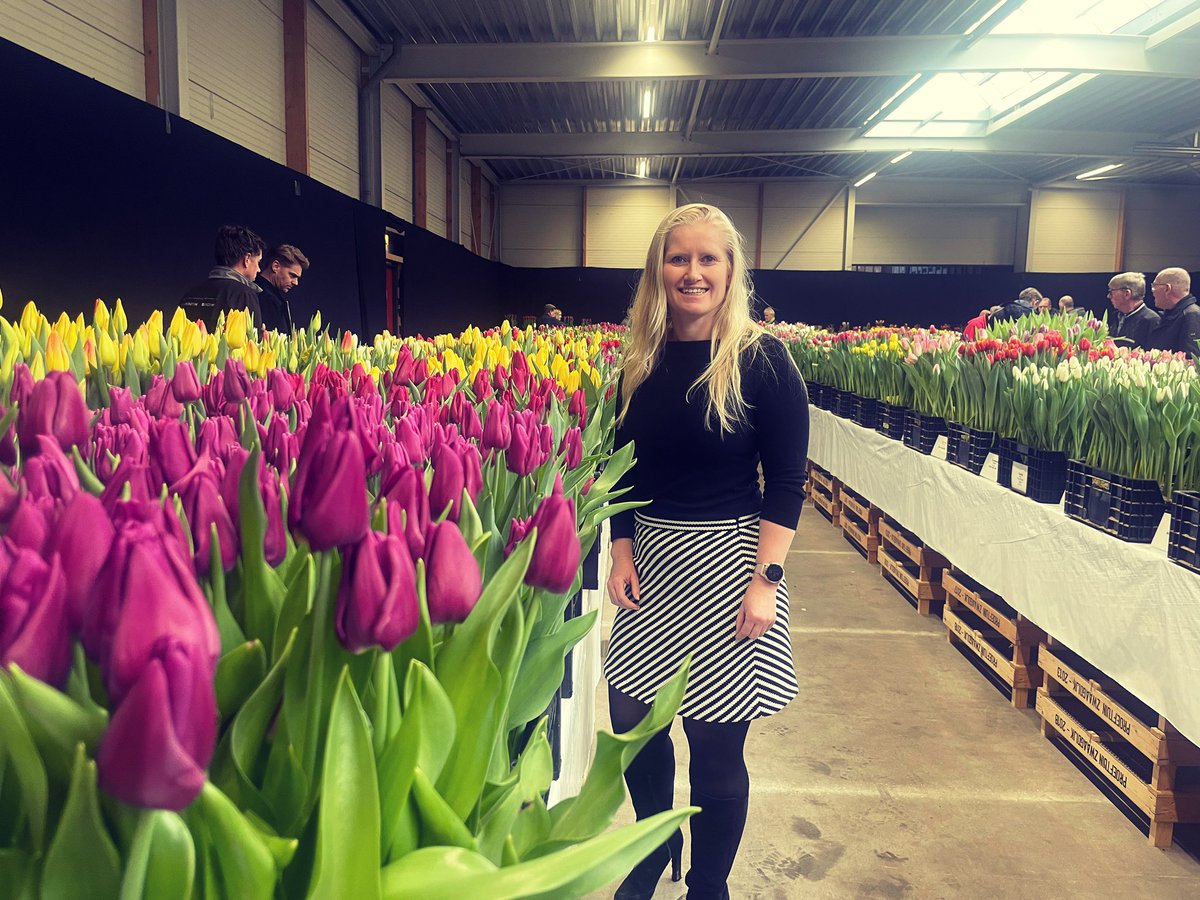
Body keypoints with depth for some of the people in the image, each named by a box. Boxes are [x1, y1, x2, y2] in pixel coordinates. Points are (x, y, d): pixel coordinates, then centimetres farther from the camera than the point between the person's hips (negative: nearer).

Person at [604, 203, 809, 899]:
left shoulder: (761, 359, -8)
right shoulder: (641, 362, 5)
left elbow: (787, 482, -9)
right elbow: (624, 470, 11)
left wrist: (766, 579, -15)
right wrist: (621, 553, 3)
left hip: (726, 561, -4)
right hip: (650, 561, 5)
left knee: (716, 744, 5)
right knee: (632, 722, 12)